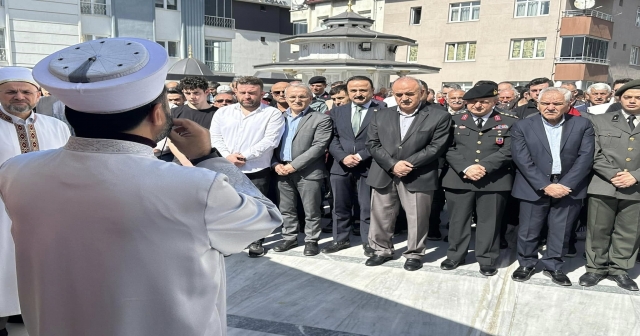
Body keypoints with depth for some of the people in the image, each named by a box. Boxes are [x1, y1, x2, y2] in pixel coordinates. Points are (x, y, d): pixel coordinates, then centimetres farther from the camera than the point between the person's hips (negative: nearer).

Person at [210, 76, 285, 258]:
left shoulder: (272, 114, -4)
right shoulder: (223, 112, 9)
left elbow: (270, 140, -13)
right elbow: (215, 136, 5)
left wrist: (245, 156, -17)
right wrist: (228, 155, -12)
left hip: (257, 171, -3)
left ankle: (256, 241, 22)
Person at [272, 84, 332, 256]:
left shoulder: (321, 119, -5)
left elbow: (319, 147, -13)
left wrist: (294, 165, -16)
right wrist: (275, 164, -5)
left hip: (308, 172, -5)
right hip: (283, 171, 5)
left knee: (311, 211, 4)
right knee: (286, 209, 14)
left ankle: (311, 241, 19)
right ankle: (289, 238, 29)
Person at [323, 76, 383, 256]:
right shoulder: (337, 112, 10)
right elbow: (333, 139, 6)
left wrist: (361, 156, -15)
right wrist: (343, 157, -11)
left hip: (368, 167, -4)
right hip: (341, 167, 4)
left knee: (368, 208, 6)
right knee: (340, 207, 13)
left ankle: (369, 242, 20)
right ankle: (340, 239, 28)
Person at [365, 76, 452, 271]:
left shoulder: (439, 117, -3)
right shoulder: (381, 116, 8)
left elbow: (437, 147, -9)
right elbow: (373, 144, 2)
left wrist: (409, 164, -16)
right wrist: (392, 165, -13)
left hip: (418, 178, -3)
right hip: (383, 175, 3)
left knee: (417, 219, 7)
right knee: (381, 216, 12)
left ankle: (414, 254, 26)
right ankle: (382, 250, 30)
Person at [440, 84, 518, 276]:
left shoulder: (508, 123, 5)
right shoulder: (455, 121, 7)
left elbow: (508, 151, -4)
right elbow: (449, 149, 0)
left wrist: (483, 167, -16)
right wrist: (466, 168, -15)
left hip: (494, 181, -1)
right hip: (459, 179, 1)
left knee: (489, 222, 7)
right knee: (458, 220, 9)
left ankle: (487, 259, 21)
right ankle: (455, 256, 25)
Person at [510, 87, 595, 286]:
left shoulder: (583, 126, 1)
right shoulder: (522, 127, -3)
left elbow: (585, 157, -5)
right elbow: (522, 160, -10)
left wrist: (566, 185, -14)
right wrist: (545, 186, -17)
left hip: (569, 187, 1)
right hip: (534, 187, -1)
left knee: (561, 231, 10)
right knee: (528, 231, 8)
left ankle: (553, 266, 29)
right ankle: (526, 264, 28)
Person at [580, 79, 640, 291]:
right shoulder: (600, 121, 6)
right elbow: (594, 154, -2)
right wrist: (613, 175, -13)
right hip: (603, 185, -1)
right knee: (598, 230, 6)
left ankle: (620, 269, 24)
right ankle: (595, 268, 20)